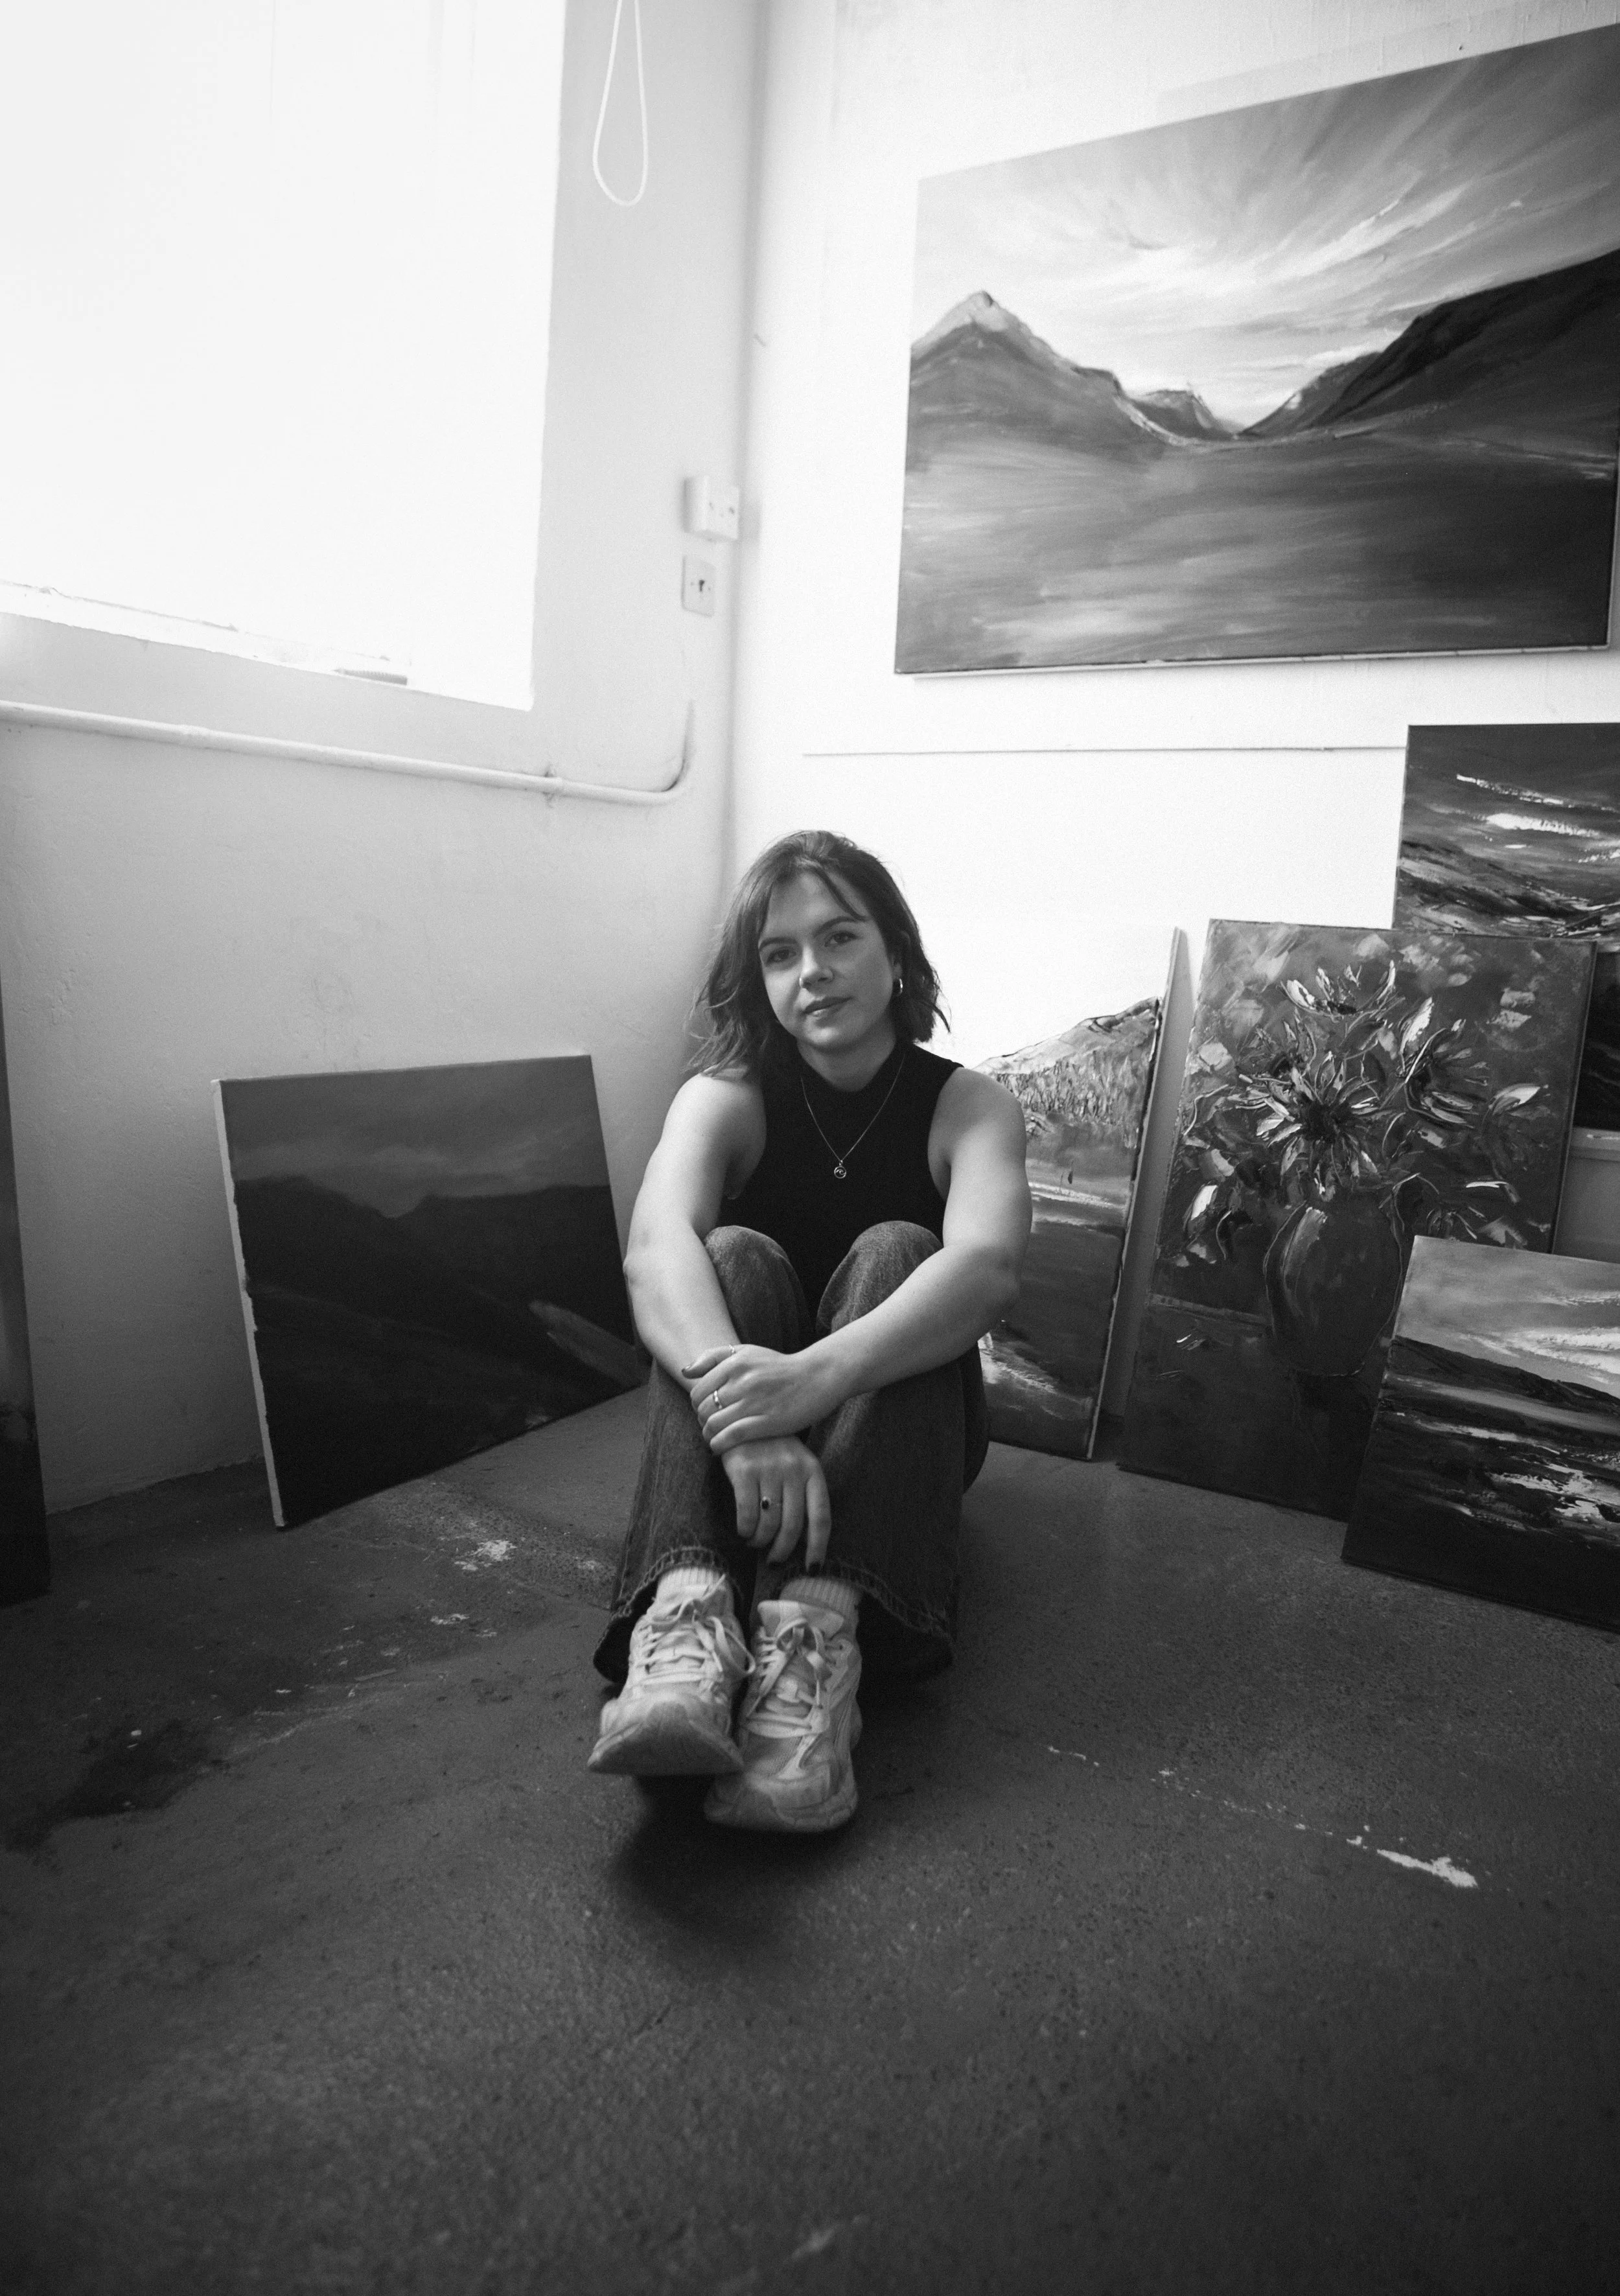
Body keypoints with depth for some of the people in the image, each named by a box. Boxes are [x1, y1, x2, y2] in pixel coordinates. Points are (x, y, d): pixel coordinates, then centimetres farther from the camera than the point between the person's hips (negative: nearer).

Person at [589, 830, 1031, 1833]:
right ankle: (690, 1607, -47)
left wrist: (818, 1374, -49)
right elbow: (656, 1244, -30)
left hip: (892, 1436, 0)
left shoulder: (971, 1106, -9)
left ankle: (815, 1634, -46)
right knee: (735, 1255, -26)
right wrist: (741, 1412, -50)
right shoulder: (725, 1098, -8)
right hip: (748, 1438, 1)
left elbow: (988, 1265, -31)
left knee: (892, 1251, -27)